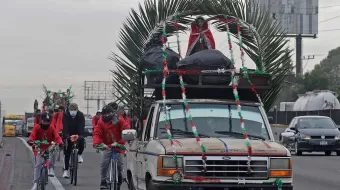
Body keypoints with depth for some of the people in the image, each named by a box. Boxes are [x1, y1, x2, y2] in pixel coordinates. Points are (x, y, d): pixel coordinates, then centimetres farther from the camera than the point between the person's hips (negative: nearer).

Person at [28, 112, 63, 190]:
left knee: (53, 152, -35)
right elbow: (32, 135, -18)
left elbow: (57, 137, -12)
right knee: (38, 165, -12)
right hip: (39, 148, -1)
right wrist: (30, 140, -41)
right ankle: (35, 183, -7)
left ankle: (51, 168, -19)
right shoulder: (37, 127, -8)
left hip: (48, 148, 1)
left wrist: (60, 142, -33)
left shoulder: (52, 128, -4)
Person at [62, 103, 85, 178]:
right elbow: (65, 126, -26)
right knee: (67, 153, -5)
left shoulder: (81, 115, -15)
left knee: (82, 141, -31)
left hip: (77, 134, 1)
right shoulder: (65, 115, -17)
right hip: (68, 135, 0)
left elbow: (81, 126, -25)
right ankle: (66, 170, -1)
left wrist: (80, 135, -40)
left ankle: (79, 154, 0)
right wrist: (67, 136, -41)